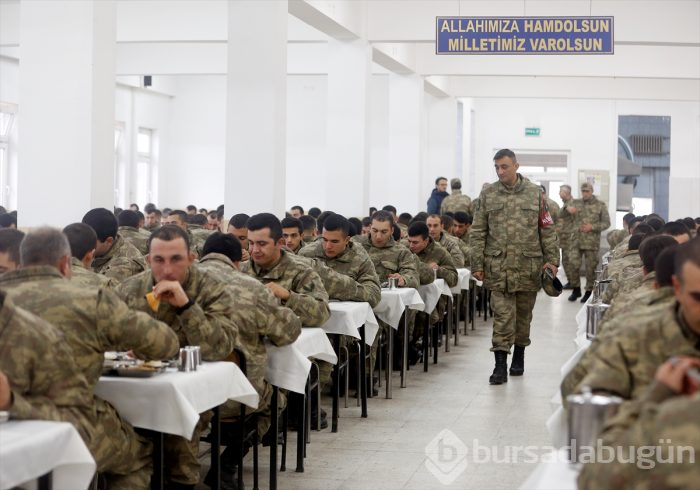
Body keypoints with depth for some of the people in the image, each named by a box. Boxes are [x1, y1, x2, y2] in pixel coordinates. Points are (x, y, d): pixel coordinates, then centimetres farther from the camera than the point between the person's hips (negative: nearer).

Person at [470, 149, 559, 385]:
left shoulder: (535, 193, 4)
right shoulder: (488, 195, 4)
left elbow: (547, 230, 6)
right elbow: (478, 233, 5)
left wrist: (552, 259, -2)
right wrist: (477, 264, -1)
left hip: (529, 266, 1)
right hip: (498, 267, -1)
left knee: (523, 315, 11)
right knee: (502, 316, -6)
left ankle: (519, 356, 28)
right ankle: (500, 364, -6)